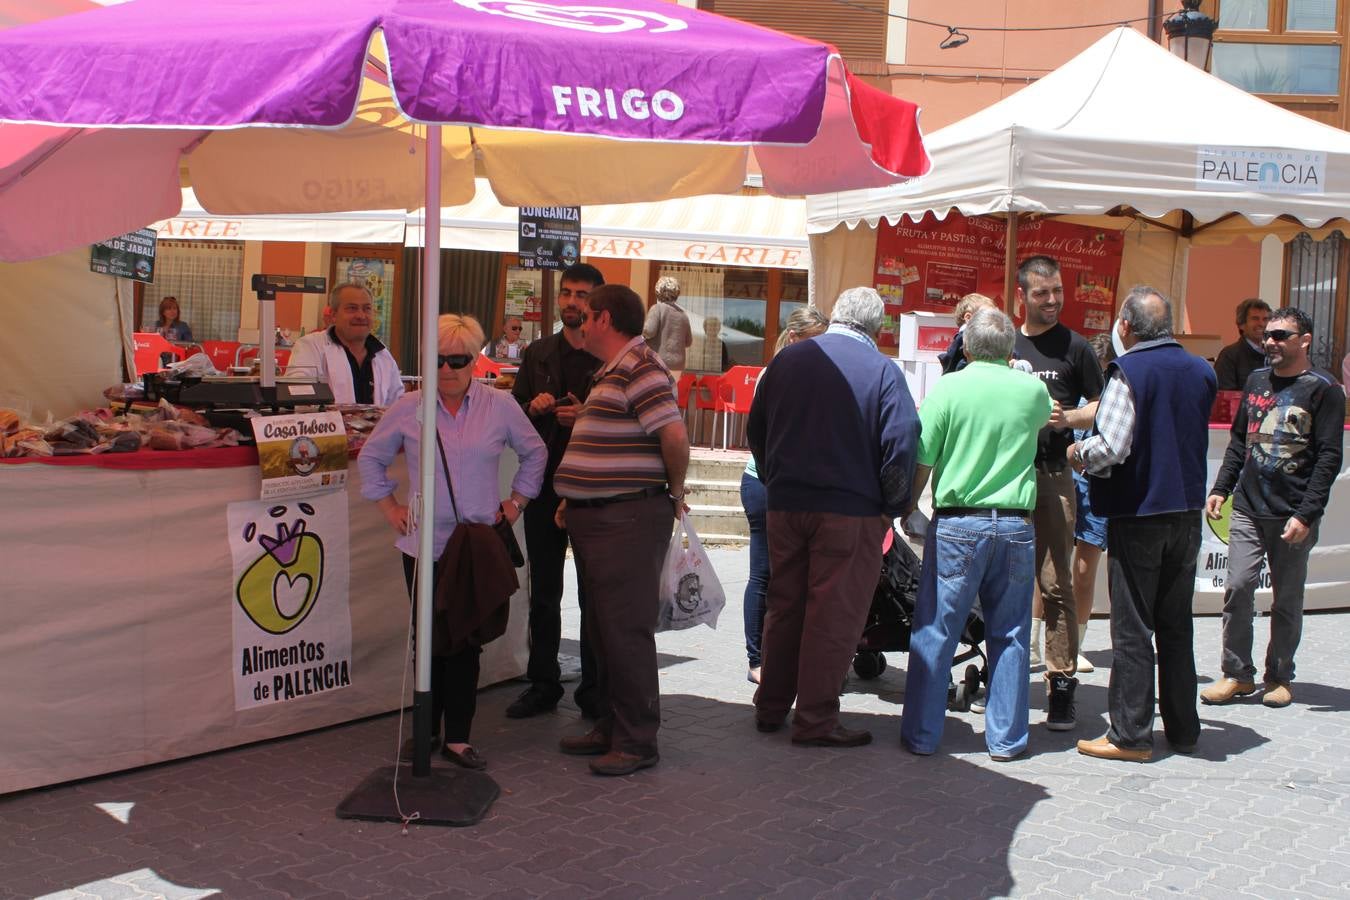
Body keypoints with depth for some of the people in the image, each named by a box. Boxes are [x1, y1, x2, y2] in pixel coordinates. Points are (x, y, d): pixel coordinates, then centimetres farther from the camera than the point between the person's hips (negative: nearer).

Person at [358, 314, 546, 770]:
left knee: (467, 640, 1)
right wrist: (389, 505, 9)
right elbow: (371, 457, 15)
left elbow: (535, 452, 16)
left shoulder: (500, 406, 1)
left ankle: (458, 736, 9)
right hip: (424, 544, 0)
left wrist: (517, 500, 10)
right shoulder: (407, 408, 2)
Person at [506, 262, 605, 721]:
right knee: (543, 592, 11)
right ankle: (543, 684, 21)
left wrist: (586, 418, -20)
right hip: (544, 483, 5)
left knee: (594, 594, 3)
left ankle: (595, 687, 13)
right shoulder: (537, 354, 12)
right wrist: (533, 408, -6)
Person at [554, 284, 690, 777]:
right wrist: (575, 500, 17)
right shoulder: (611, 372, 18)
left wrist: (675, 490, -9)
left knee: (626, 630, -6)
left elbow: (674, 435, -24)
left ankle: (637, 741, 2)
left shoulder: (640, 368, -15)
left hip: (627, 520, -11)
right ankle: (611, 726, 26)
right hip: (596, 517, 11)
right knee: (602, 628, 16)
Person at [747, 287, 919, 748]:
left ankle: (770, 707, 23)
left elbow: (756, 429, 13)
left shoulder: (788, 358, 6)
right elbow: (901, 442, -11)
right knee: (834, 615, 2)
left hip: (784, 503, 5)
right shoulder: (882, 370, -7)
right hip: (850, 509, -5)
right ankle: (816, 719, 6)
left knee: (783, 606, 15)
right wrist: (894, 506, 0)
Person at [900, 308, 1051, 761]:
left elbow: (921, 463, -7)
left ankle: (922, 733, 10)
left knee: (935, 631, 5)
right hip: (1016, 525, 3)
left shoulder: (948, 388, -6)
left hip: (957, 524, -2)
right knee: (1009, 635, 11)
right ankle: (1006, 737, 17)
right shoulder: (1033, 389, 3)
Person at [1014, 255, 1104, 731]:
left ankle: (1062, 683, -2)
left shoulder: (1075, 348, 5)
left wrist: (1067, 417, -12)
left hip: (1051, 476, -3)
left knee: (1055, 584, -6)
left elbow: (1103, 408, 5)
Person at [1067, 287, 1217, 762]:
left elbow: (1111, 447, -22)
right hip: (1187, 513, 6)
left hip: (1138, 514, -6)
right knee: (1176, 624, 15)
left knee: (1132, 629, 0)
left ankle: (1131, 735, 5)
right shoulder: (1202, 371, 6)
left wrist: (1077, 453, -3)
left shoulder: (1129, 371, -15)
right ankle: (1183, 729, 22)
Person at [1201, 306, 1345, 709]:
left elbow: (1329, 458, -9)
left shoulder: (1323, 389, -5)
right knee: (1237, 590, -2)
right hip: (1247, 509, 4)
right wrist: (1220, 489, 10)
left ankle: (1279, 676, 19)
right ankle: (1237, 673, 9)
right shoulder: (1256, 381, 12)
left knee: (1287, 600, 6)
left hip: (1292, 516, -4)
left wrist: (1306, 515, -15)